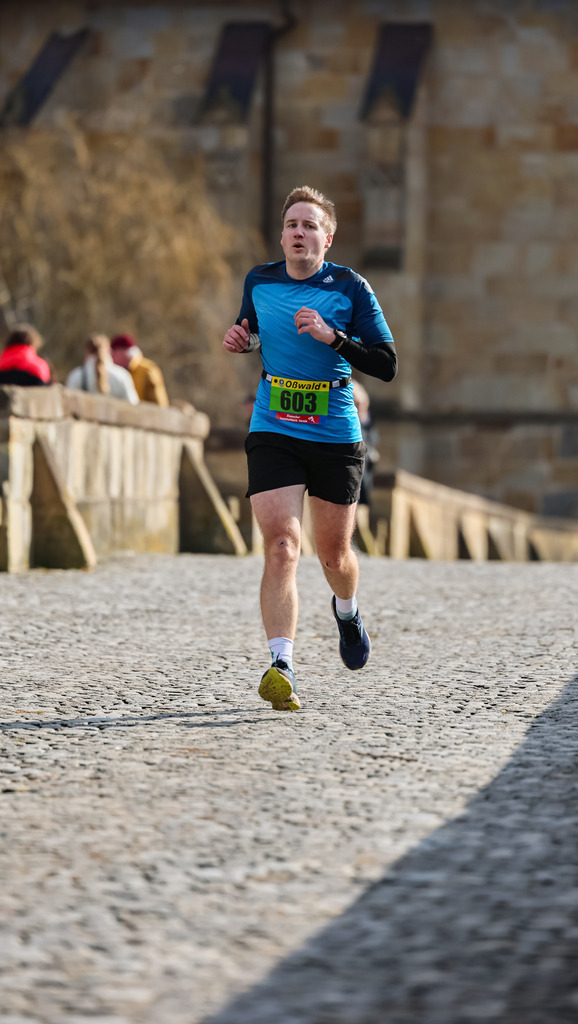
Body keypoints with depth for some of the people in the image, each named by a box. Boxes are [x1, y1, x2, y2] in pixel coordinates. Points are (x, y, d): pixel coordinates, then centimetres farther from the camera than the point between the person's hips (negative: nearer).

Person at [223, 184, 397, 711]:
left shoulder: (350, 288, -5)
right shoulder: (259, 282, 4)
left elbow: (388, 365, -8)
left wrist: (332, 336, -21)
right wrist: (241, 340, 1)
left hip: (337, 438, 0)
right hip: (273, 435, 0)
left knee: (334, 554, 12)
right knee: (282, 545, -18)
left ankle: (347, 610, 49)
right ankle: (281, 667, -24)